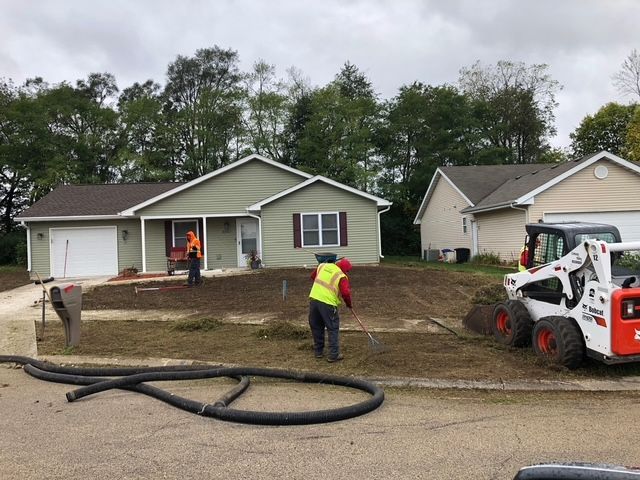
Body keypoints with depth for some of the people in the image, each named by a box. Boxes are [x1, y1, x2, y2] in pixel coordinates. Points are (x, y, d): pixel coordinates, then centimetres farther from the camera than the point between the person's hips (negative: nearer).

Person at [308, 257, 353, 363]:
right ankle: (333, 355, 8)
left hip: (313, 299, 6)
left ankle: (318, 351, 29)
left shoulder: (322, 266, 12)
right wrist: (348, 303, 5)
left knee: (316, 327, 19)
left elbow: (313, 276, 26)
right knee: (333, 329, 7)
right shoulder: (342, 277, -6)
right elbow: (346, 293, -14)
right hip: (328, 304, -6)